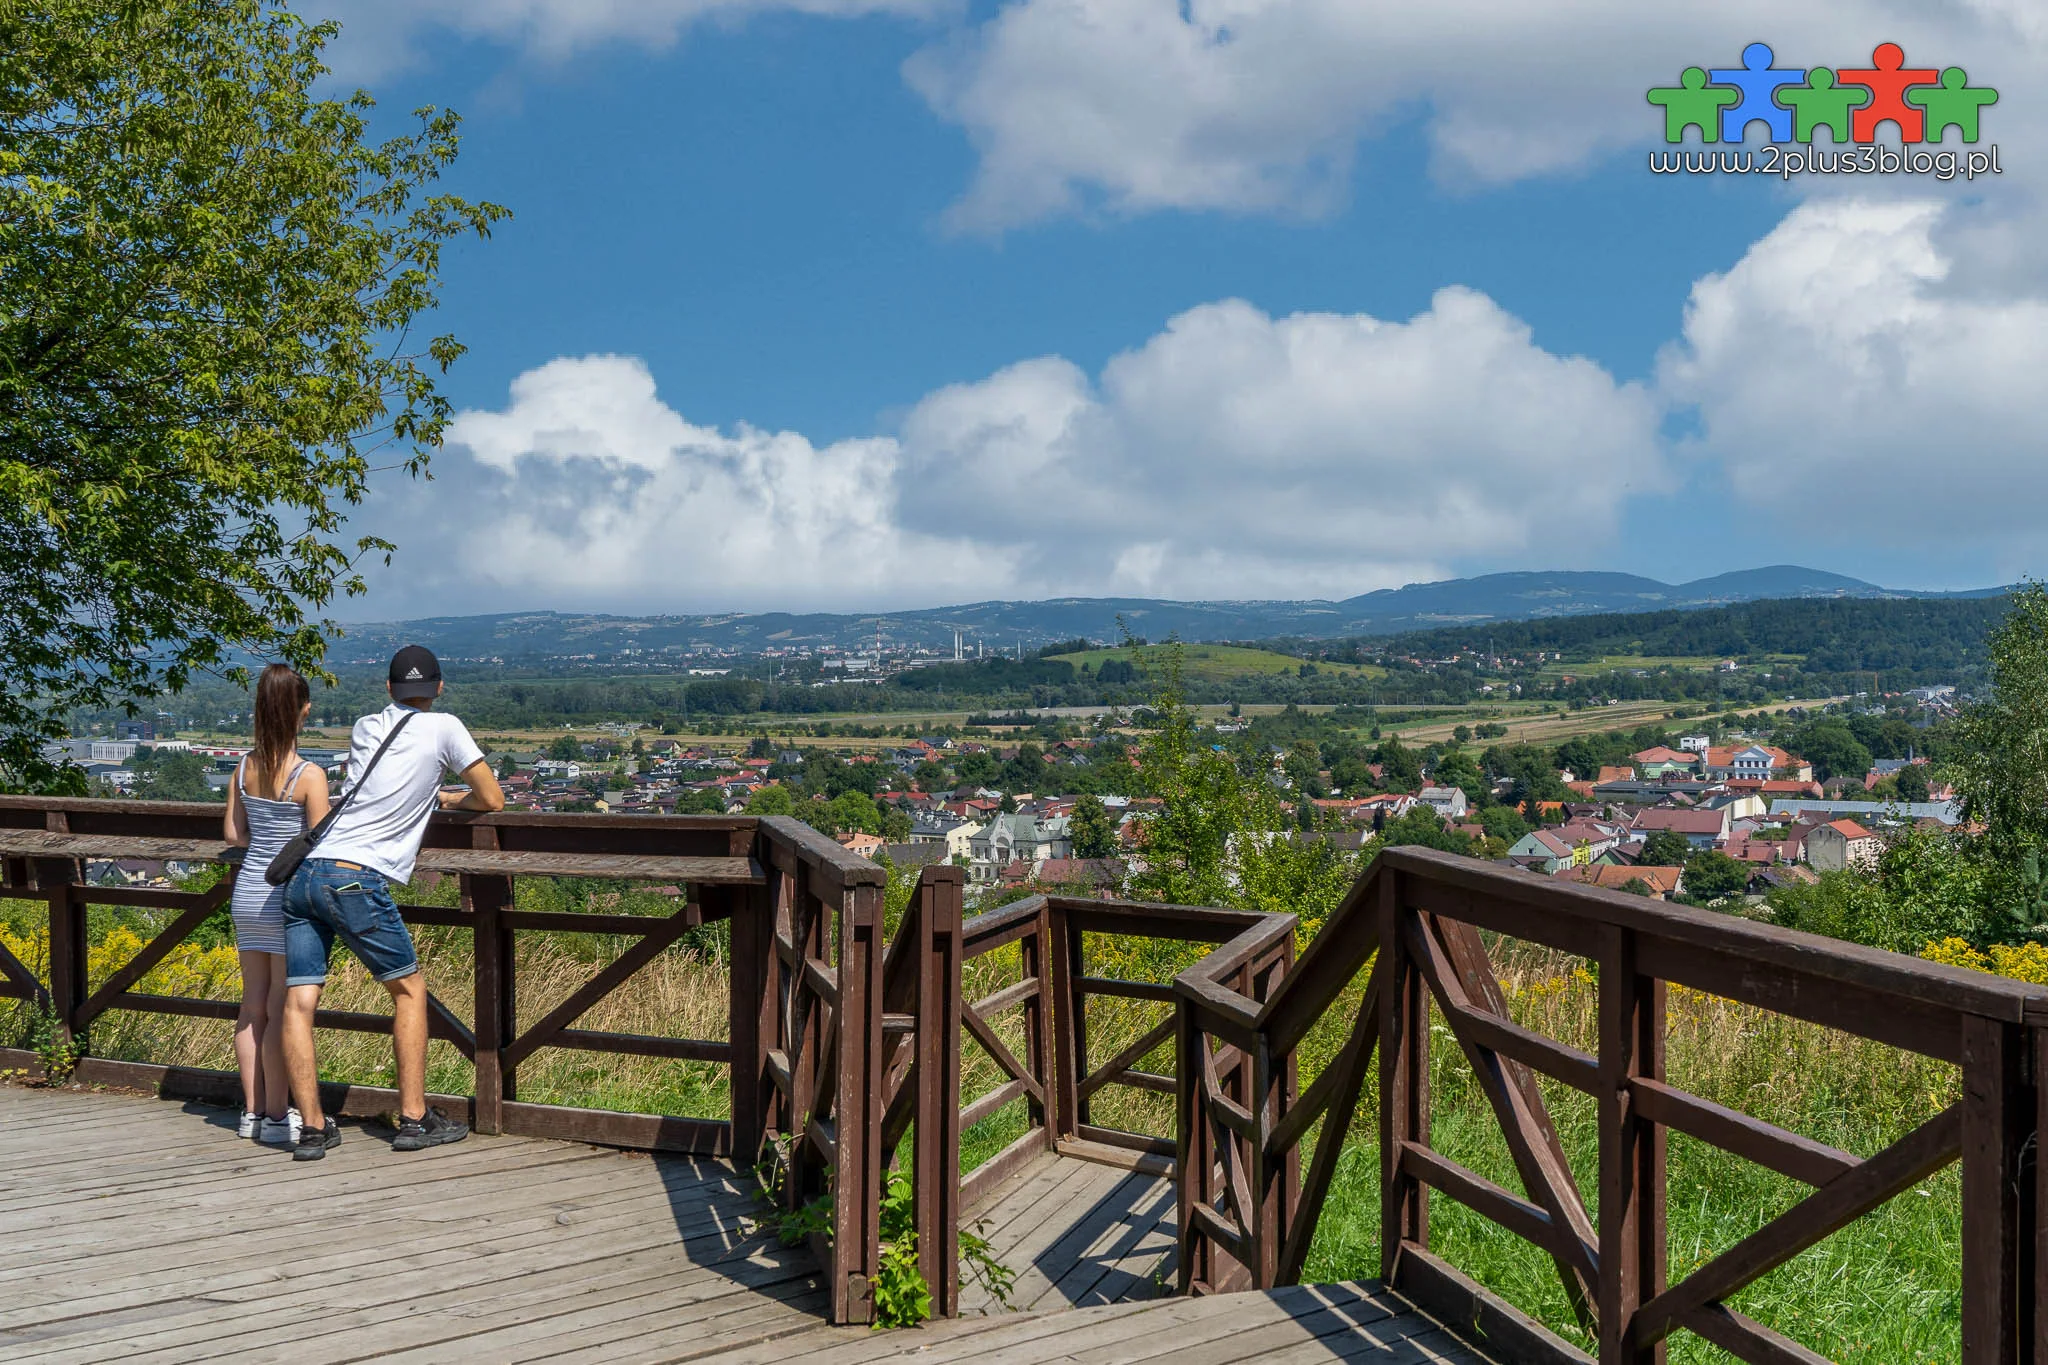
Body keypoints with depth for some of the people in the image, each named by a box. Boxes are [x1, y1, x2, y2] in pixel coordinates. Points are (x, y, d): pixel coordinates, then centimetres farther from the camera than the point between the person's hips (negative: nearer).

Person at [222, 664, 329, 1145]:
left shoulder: (244, 767, 3)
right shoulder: (310, 775, -15)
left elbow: (232, 834, 10)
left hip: (247, 893, 6)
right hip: (288, 897, -6)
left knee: (253, 1007, 12)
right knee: (283, 1011, 0)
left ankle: (253, 1111, 19)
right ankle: (278, 1117, 6)